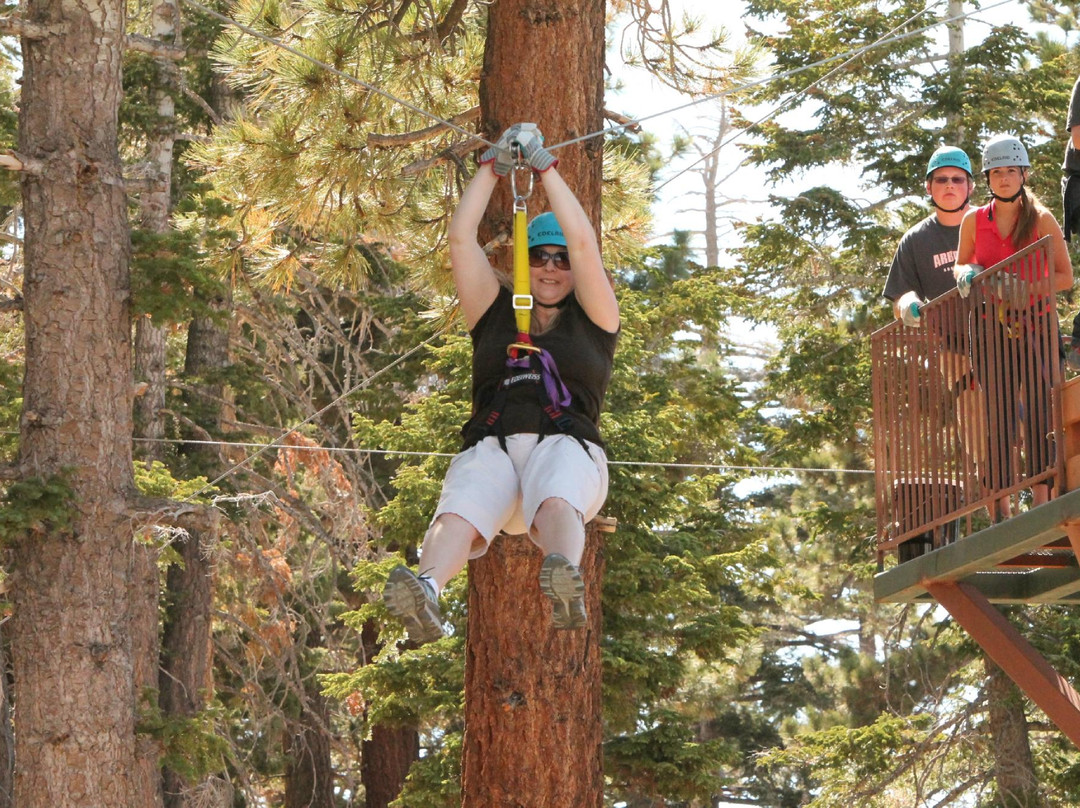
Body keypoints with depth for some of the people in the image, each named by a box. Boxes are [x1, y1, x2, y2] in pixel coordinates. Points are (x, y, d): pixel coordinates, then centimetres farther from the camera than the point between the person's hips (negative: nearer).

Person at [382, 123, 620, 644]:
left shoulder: (593, 321, 22)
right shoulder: (497, 314, 28)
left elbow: (584, 242, 10)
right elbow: (461, 238, 21)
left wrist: (544, 166, 17)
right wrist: (494, 165, 24)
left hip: (567, 448, -1)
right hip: (490, 448, 1)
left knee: (556, 503, -39)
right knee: (457, 516, -34)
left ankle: (564, 582, -70)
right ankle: (423, 591, -64)